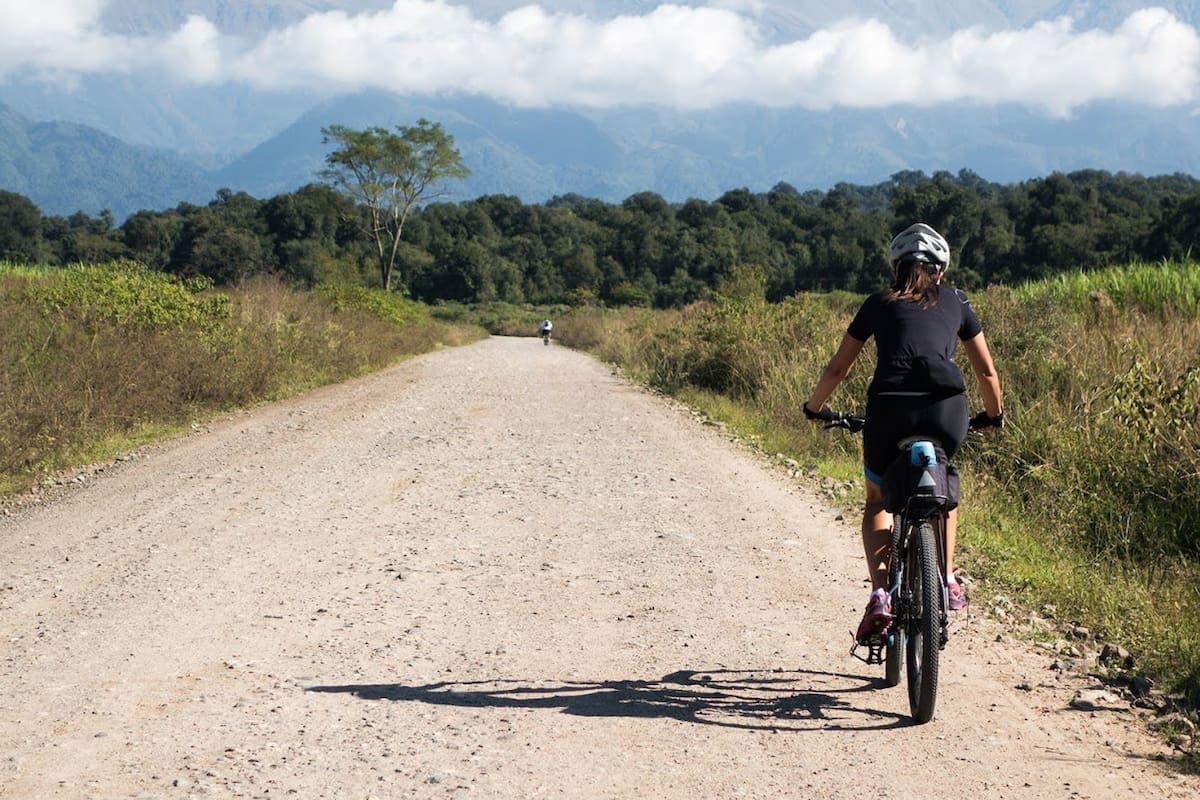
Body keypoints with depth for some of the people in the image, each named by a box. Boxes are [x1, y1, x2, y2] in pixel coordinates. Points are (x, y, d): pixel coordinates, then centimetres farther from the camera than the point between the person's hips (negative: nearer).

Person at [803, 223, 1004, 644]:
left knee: (878, 501, 23)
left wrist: (815, 406, 39)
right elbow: (986, 371, 24)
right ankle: (946, 580, 27)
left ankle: (880, 594, 3)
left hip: (889, 411, -1)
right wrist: (994, 414, 41)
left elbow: (837, 368, 22)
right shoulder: (954, 302, 21)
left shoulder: (878, 304, 20)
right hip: (947, 412, 1)